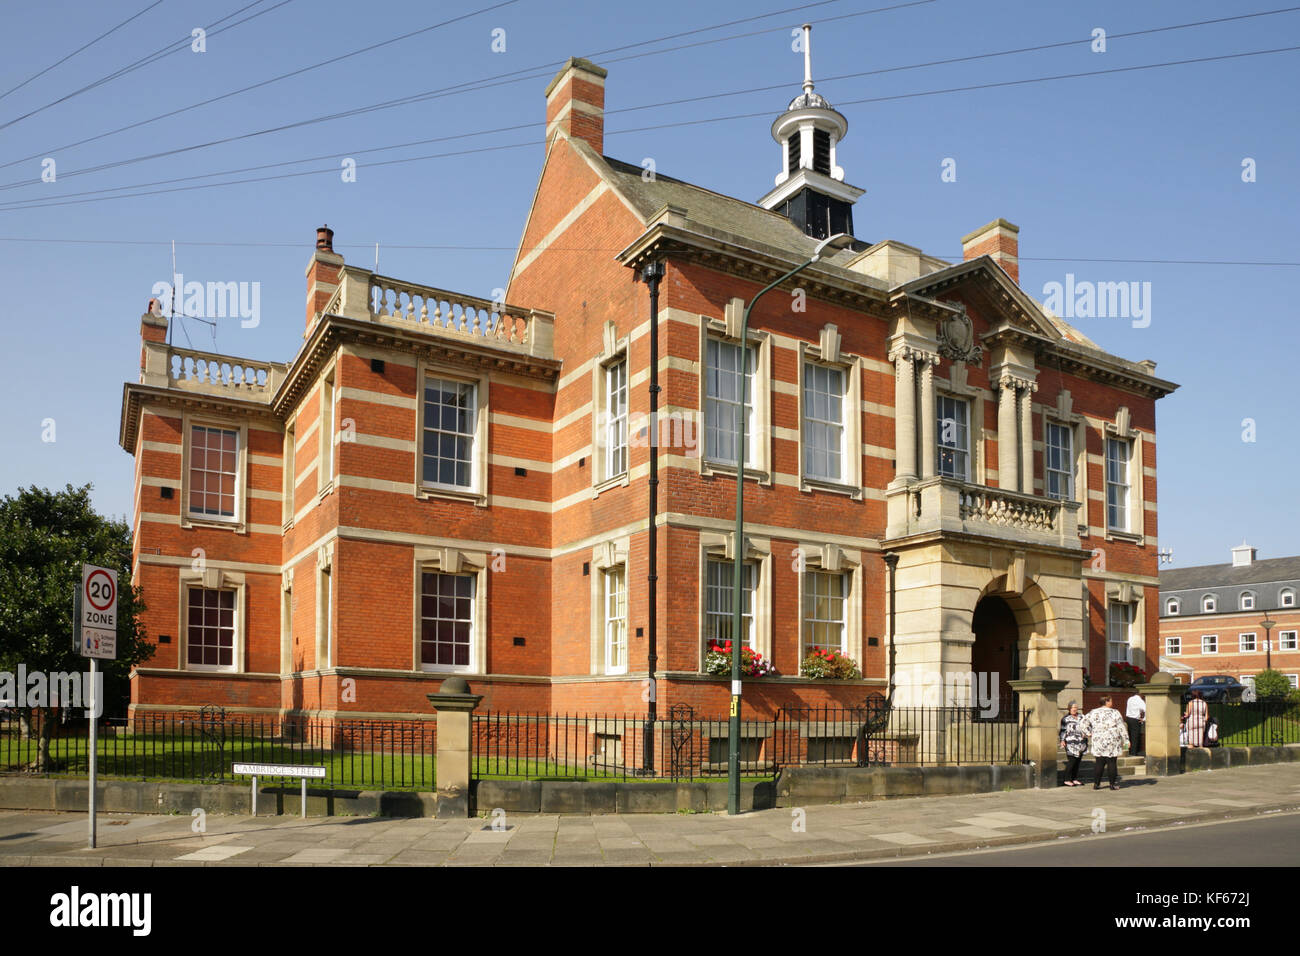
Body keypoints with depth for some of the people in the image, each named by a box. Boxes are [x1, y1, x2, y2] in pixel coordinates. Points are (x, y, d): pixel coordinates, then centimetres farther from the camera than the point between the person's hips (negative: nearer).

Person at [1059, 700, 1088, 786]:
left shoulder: (1081, 717, 13)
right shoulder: (1065, 718, -2)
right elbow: (1063, 730, -2)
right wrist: (1062, 740, -12)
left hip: (1081, 743, 6)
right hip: (1071, 743, -6)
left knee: (1078, 761, 7)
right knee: (1071, 760, -11)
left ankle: (1075, 779, 16)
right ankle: (1067, 780, -4)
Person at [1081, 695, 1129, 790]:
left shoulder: (1093, 713, 5)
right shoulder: (1114, 713, -5)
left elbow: (1083, 725, 4)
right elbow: (1122, 728, -5)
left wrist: (1090, 734, 12)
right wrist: (1126, 740, 1)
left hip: (1098, 742, 3)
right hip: (1112, 743, -3)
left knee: (1099, 763, 8)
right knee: (1112, 763, 3)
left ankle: (1096, 783, 8)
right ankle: (1113, 784, 6)